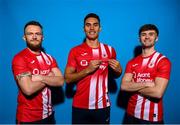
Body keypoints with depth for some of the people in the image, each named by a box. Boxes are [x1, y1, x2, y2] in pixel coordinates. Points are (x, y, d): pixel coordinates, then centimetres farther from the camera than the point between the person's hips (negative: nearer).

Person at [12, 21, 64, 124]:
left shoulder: (49, 58, 4)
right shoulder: (19, 58, -14)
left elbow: (60, 81, -8)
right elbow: (28, 89, -24)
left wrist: (40, 77, -20)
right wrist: (49, 78, -12)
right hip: (28, 117, -5)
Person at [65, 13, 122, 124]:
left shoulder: (109, 50, 3)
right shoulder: (75, 51, -3)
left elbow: (115, 74, 16)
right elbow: (68, 78, -6)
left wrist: (118, 70, -6)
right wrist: (88, 70, -18)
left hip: (103, 105, 2)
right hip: (80, 106, -1)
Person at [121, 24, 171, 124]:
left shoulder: (163, 61, -11)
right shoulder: (132, 62, 3)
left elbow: (158, 93, -21)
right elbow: (123, 86, -8)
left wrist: (133, 86, -10)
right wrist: (146, 84, -19)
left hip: (152, 117, -4)